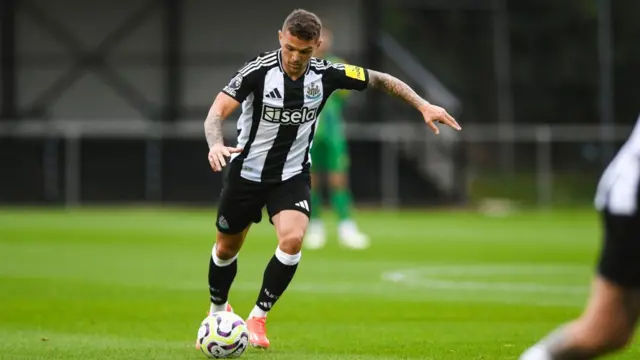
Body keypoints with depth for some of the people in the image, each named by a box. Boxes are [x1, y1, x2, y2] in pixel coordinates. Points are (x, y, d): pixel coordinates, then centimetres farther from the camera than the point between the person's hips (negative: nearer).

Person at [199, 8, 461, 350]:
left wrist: (424, 106, -8)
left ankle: (257, 317, -6)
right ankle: (218, 311, 41)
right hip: (247, 172, -1)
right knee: (227, 248, 12)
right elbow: (217, 111, -25)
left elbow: (380, 79, -1)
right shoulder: (258, 70, -21)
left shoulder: (325, 74, -13)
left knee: (292, 239, -23)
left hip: (292, 176, 1)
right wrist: (216, 145, -46)